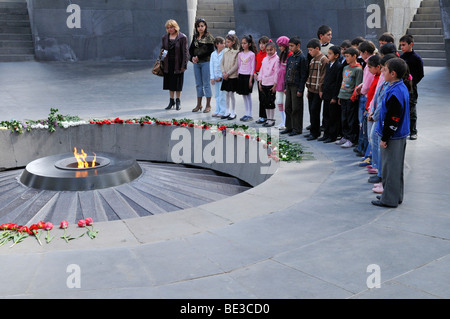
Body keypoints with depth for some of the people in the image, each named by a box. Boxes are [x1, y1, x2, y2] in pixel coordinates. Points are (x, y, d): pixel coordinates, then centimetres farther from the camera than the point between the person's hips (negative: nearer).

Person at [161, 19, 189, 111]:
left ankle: (178, 101, 17)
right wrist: (161, 62, 7)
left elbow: (185, 52, -7)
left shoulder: (182, 37, -6)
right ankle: (171, 101, 19)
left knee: (178, 83, 3)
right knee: (169, 82, 8)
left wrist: (184, 65, -12)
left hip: (178, 64, -4)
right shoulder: (165, 37, 7)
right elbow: (162, 49, 15)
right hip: (168, 64, 4)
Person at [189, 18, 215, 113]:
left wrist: (199, 57, -13)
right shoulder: (195, 37, 12)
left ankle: (208, 105, 6)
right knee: (198, 84, 9)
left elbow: (210, 51, -12)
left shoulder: (209, 37, -5)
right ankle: (199, 105, 16)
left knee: (206, 83, -2)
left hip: (206, 62, -6)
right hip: (196, 63, 6)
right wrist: (192, 57, -7)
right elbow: (191, 49, 13)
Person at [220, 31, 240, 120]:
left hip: (233, 76, -6)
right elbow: (222, 63, 11)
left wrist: (228, 73, -15)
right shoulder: (225, 51, 9)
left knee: (231, 94, -3)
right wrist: (223, 72, -5)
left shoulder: (237, 52, -9)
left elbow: (236, 66, -14)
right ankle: (227, 112, 18)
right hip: (225, 76, 6)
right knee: (227, 94, 10)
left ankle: (233, 113, 6)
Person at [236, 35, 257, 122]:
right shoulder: (240, 54, 9)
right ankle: (246, 114, 15)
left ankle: (249, 115, 3)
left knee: (248, 95, -2)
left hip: (248, 76, -5)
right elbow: (238, 66, 14)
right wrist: (238, 76, 8)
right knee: (244, 95, 8)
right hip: (241, 75, 5)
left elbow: (253, 67, -7)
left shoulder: (252, 54, -6)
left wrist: (250, 79, -11)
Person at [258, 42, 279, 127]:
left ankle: (272, 120, 7)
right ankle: (268, 119, 20)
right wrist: (259, 82, 12)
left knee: (270, 102, -3)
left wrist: (275, 85, -14)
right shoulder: (265, 59, 13)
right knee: (265, 102, 10)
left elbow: (277, 72, -11)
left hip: (271, 84, -7)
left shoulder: (276, 59, -8)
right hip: (264, 84, 7)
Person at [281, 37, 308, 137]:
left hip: (297, 86, -7)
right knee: (288, 107, 11)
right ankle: (289, 127, 21)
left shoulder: (302, 58, -10)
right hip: (289, 85, 7)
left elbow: (303, 75, -12)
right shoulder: (290, 58, 12)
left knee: (296, 108, -2)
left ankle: (297, 129, 6)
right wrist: (285, 87, 13)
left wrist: (300, 90, -14)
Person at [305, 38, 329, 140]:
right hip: (311, 90, 8)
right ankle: (313, 131, 18)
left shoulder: (323, 60, -10)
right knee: (312, 111, 10)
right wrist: (308, 89, 16)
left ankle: (315, 133, 0)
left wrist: (321, 89, -16)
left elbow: (323, 76, -14)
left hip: (318, 91, -8)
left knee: (314, 110, -7)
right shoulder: (312, 60, 17)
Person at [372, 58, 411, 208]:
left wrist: (385, 138, -18)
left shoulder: (394, 93, -23)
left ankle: (389, 199, 9)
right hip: (400, 135, 10)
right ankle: (395, 196, 28)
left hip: (393, 137, -10)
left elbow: (392, 119, -23)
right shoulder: (402, 87, 9)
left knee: (391, 167, 0)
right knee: (395, 166, 17)